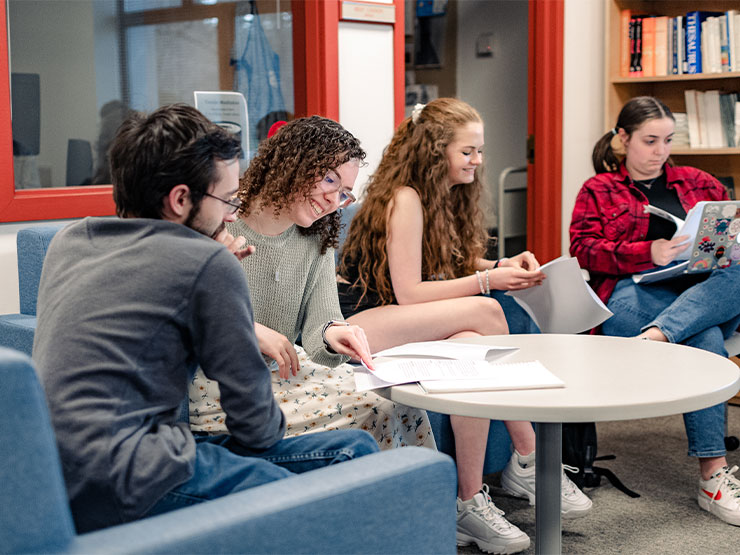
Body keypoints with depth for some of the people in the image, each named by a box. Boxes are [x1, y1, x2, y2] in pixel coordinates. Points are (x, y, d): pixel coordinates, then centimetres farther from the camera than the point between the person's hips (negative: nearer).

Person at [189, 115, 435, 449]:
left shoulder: (317, 243, 8)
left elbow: (317, 325, -4)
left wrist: (330, 335, -27)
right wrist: (251, 331, -20)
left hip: (281, 372, 6)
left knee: (398, 407, -13)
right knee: (372, 414, -20)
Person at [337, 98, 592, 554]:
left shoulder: (446, 194, 13)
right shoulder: (404, 199, -15)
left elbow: (452, 267, 19)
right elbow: (408, 294, -19)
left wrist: (504, 266, 1)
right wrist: (488, 281, -20)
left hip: (419, 328, 8)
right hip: (362, 324, -8)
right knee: (485, 311, -27)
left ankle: (471, 500, -21)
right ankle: (529, 462, -16)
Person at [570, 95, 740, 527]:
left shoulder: (696, 182, 29)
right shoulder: (598, 191, 18)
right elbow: (585, 248, 3)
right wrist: (648, 253, -13)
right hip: (632, 293, -3)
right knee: (705, 338, -36)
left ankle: (656, 335, -47)